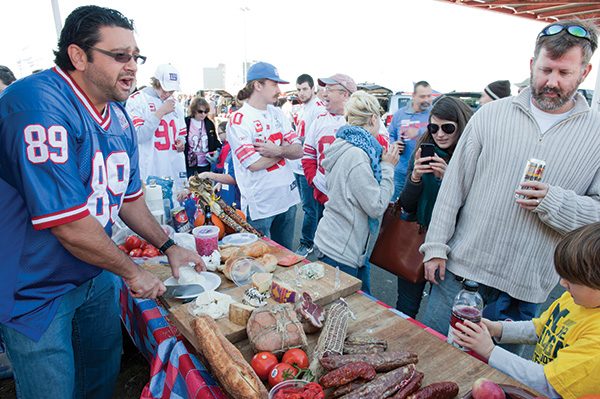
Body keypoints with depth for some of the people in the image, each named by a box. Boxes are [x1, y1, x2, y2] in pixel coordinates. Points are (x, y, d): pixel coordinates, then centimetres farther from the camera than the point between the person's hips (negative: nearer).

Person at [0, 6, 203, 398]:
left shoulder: (119, 119, 0)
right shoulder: (40, 104, -28)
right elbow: (69, 224, -30)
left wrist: (169, 246, 4)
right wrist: (133, 272, -17)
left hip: (96, 275, 8)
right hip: (37, 291, -7)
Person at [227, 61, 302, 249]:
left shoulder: (277, 113, 8)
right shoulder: (238, 121, -12)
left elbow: (299, 151, 1)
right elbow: (254, 164, -20)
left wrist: (278, 150, -20)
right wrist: (286, 148, -7)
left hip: (288, 197, 6)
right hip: (260, 205, -6)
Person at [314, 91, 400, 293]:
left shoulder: (345, 147, 8)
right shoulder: (357, 155, -23)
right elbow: (377, 206, -19)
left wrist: (385, 164, 8)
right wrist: (387, 167, -10)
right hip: (341, 252, -10)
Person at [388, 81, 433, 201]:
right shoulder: (400, 114, 8)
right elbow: (390, 135, 15)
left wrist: (419, 132, -23)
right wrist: (393, 145, -5)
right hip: (401, 171, 3)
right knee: (393, 202, 11)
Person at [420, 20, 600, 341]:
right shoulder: (490, 115, 0)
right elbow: (453, 185, 0)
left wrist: (553, 202, -20)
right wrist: (435, 247, -3)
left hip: (525, 289, 1)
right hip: (459, 267, 0)